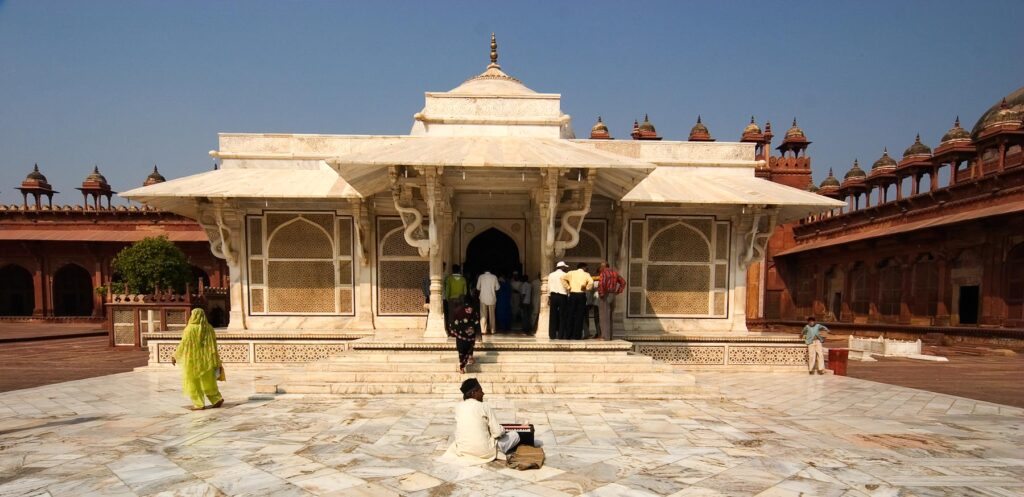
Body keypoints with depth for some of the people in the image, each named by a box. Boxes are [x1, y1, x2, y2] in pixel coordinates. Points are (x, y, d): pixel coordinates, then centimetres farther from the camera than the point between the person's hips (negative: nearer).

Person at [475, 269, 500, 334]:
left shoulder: (481, 277, -4)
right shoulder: (494, 277, -4)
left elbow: (478, 288, 2)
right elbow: (497, 288, 1)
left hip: (483, 298, 0)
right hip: (492, 298, 0)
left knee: (483, 315, 4)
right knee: (492, 314, 11)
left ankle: (483, 330, -2)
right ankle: (492, 330, 14)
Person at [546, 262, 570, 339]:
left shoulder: (551, 275, 8)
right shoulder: (564, 275, -4)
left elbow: (549, 287, 8)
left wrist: (549, 298, 13)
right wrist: (568, 296, 4)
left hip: (553, 296, 4)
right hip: (562, 296, -4)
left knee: (553, 316, 5)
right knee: (562, 316, 2)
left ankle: (552, 335, 5)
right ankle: (561, 335, 1)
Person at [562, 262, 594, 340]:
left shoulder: (571, 273, 9)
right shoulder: (586, 274, 4)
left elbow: (563, 278, -3)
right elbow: (591, 282, -14)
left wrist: (567, 287, 3)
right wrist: (586, 288, 2)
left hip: (572, 294, 2)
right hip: (581, 295, -2)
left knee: (571, 315, 7)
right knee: (579, 316, 3)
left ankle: (569, 335, 7)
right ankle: (577, 335, 1)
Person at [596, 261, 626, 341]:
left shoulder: (603, 273, -12)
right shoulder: (615, 273, 12)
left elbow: (601, 283, -30)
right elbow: (623, 282, 20)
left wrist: (601, 294, -18)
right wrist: (618, 292, 15)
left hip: (605, 296, -7)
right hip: (613, 296, 7)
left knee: (604, 317, -3)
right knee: (610, 317, 14)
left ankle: (605, 336, -4)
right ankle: (609, 335, 18)